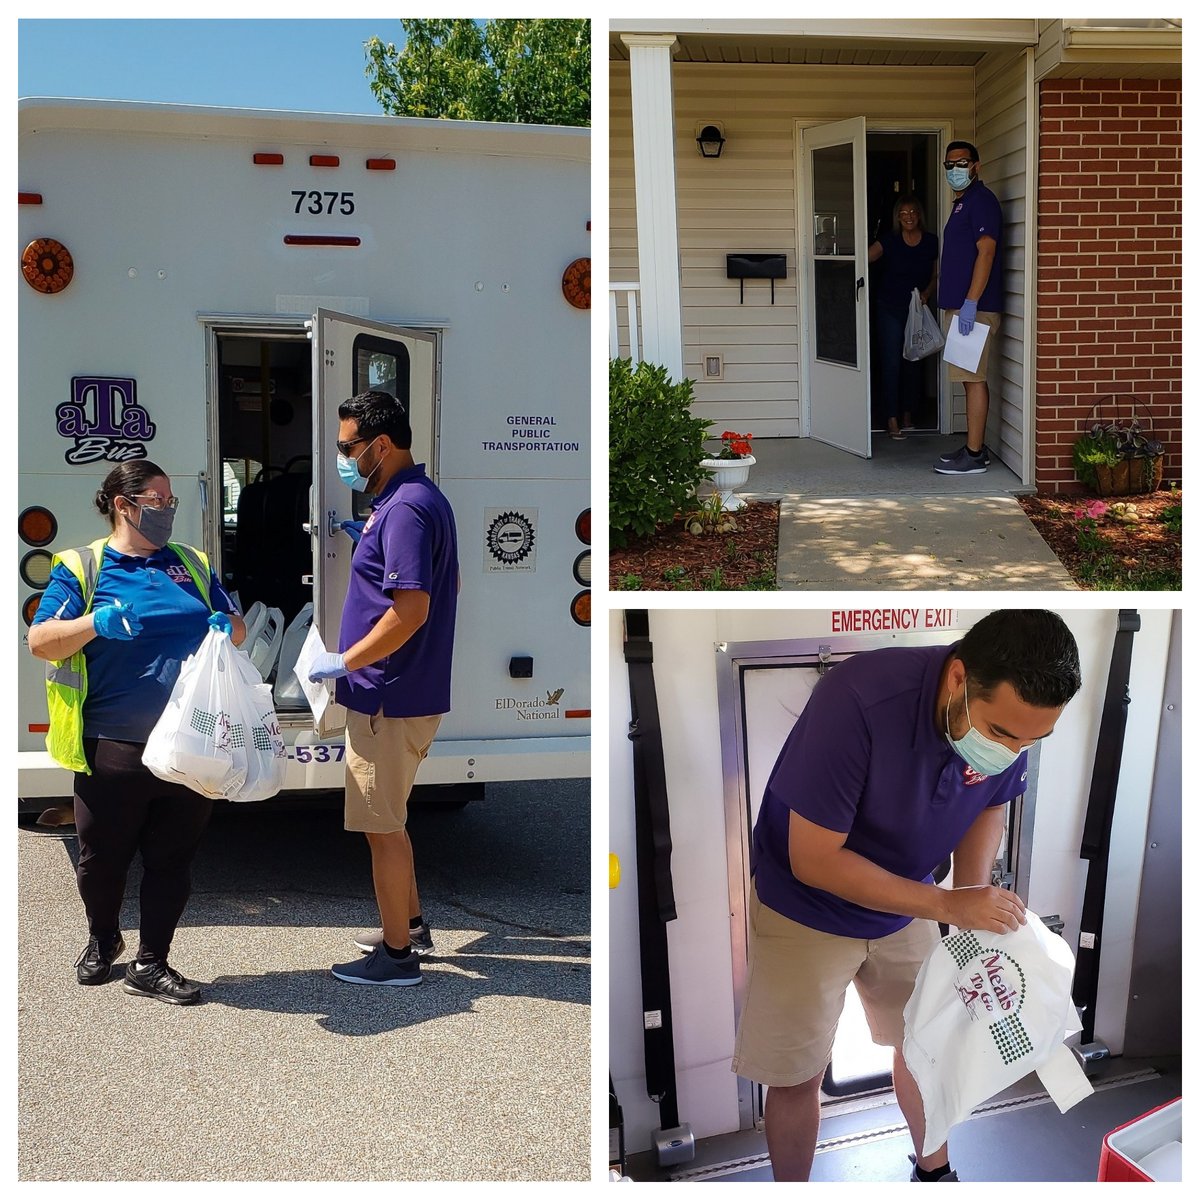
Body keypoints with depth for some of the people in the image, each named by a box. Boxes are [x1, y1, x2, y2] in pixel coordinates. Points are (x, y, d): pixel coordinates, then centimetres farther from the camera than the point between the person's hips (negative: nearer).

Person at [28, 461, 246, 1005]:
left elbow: (236, 627, 19)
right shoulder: (81, 568, 1)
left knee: (172, 859, 7)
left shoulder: (193, 565, 13)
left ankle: (151, 964, 19)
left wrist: (225, 627, -5)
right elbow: (41, 642, -6)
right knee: (102, 857, 11)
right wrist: (95, 622, -24)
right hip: (114, 749, -3)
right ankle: (102, 940, 37)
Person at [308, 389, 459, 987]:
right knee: (387, 820, 22)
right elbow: (443, 584, 26)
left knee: (382, 826, 1)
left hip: (388, 699, -10)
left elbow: (410, 609, -28)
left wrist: (344, 662, -19)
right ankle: (410, 924, 35)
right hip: (407, 693, 11)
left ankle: (397, 955, 11)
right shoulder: (422, 499, 11)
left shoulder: (405, 510, -21)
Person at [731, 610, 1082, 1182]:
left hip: (906, 908, 5)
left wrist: (976, 894, -16)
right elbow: (813, 860, -31)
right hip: (807, 912, -5)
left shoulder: (1010, 717, -20)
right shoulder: (859, 701, -38)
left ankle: (933, 1171, 43)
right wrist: (948, 905, -33)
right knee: (797, 1077, 3)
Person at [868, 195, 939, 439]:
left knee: (913, 363, 9)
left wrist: (926, 293, -11)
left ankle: (908, 413, 25)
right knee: (891, 364, -7)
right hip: (890, 309, -2)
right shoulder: (890, 241, -8)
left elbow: (936, 275, 6)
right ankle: (892, 419, -6)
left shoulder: (931, 242, -2)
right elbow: (868, 256, -21)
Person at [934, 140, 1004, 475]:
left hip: (974, 308, -10)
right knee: (971, 379, 12)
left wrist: (970, 303, -25)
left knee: (974, 379, -8)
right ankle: (975, 448, 17)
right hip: (961, 306, 10)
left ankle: (974, 456, -6)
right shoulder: (962, 202, 20)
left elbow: (986, 251, -20)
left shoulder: (981, 200, -10)